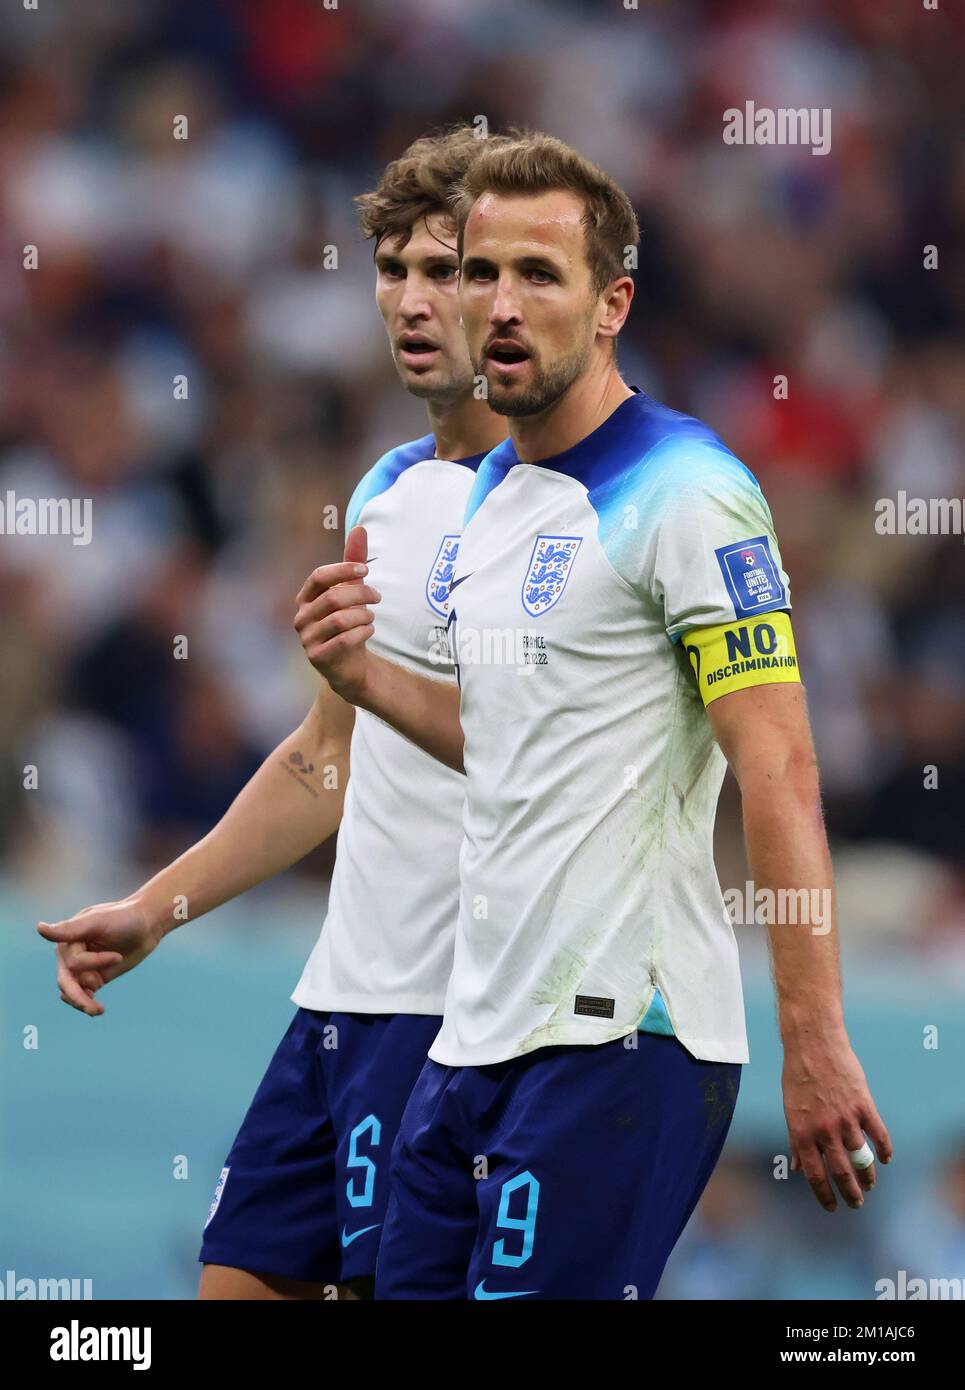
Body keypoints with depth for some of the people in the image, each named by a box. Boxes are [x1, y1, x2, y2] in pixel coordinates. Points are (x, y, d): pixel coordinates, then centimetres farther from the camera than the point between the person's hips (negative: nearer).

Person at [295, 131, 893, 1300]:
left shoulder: (684, 491, -11)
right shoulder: (492, 491, 16)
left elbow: (778, 775, -15)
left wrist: (817, 1049, -20)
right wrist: (369, 679, 8)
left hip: (621, 1037, -9)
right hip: (478, 1032, 9)